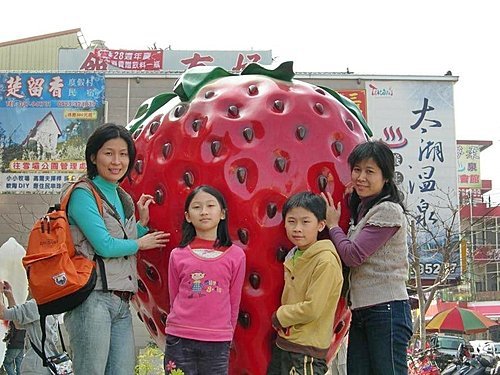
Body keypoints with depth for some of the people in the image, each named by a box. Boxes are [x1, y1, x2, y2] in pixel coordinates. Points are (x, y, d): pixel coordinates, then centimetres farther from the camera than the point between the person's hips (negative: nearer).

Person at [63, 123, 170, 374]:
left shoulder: (124, 199, 17)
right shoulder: (83, 194, -6)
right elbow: (104, 246, -13)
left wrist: (143, 223, 10)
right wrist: (140, 243, 2)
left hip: (122, 305, 8)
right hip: (93, 299, -7)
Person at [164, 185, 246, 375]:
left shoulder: (236, 255, -1)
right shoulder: (178, 255, 0)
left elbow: (234, 302, 7)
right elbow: (174, 298, 11)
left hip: (217, 344, 0)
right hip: (179, 340, 0)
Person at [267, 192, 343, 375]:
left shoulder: (326, 261, -19)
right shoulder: (293, 256, 7)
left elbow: (312, 308, -22)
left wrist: (279, 316, -10)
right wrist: (281, 319, 1)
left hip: (307, 351, -8)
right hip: (284, 342, 8)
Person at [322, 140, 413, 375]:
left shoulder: (388, 211, -11)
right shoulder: (361, 209, 16)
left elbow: (352, 255, -14)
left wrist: (332, 225, 1)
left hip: (386, 311, -9)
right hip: (361, 312, 9)